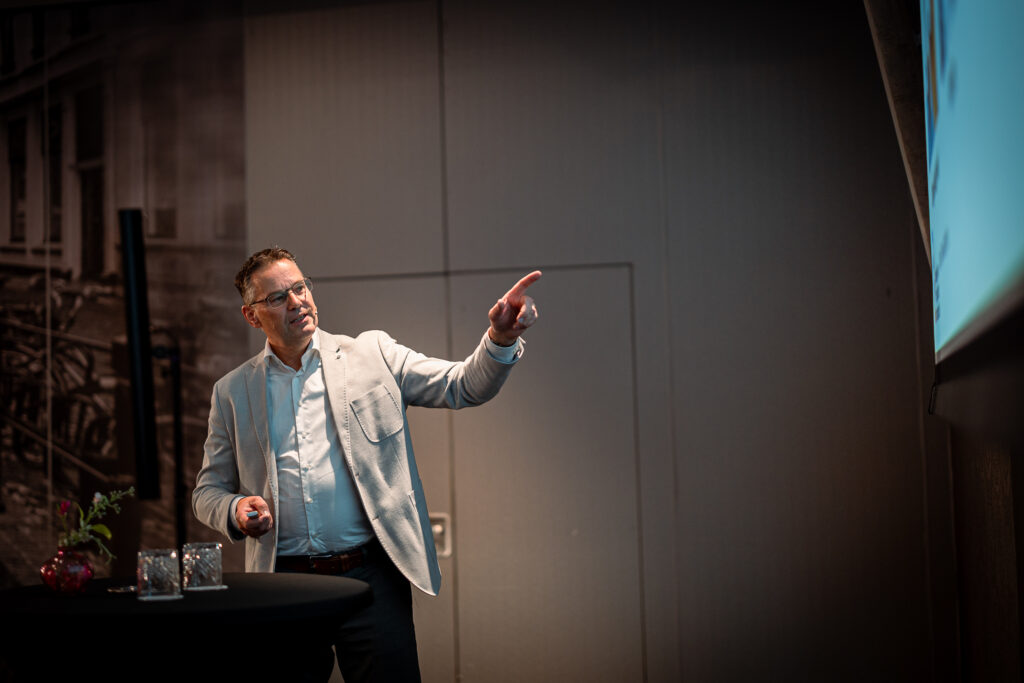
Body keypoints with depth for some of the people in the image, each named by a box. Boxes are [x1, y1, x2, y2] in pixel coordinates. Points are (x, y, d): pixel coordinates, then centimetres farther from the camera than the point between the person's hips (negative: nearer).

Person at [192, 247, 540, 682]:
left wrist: (501, 338, -17)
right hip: (283, 588, 2)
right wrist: (236, 510, -7)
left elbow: (463, 386, 1)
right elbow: (207, 492, 15)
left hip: (371, 579, -1)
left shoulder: (371, 355, 7)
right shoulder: (232, 392, 10)